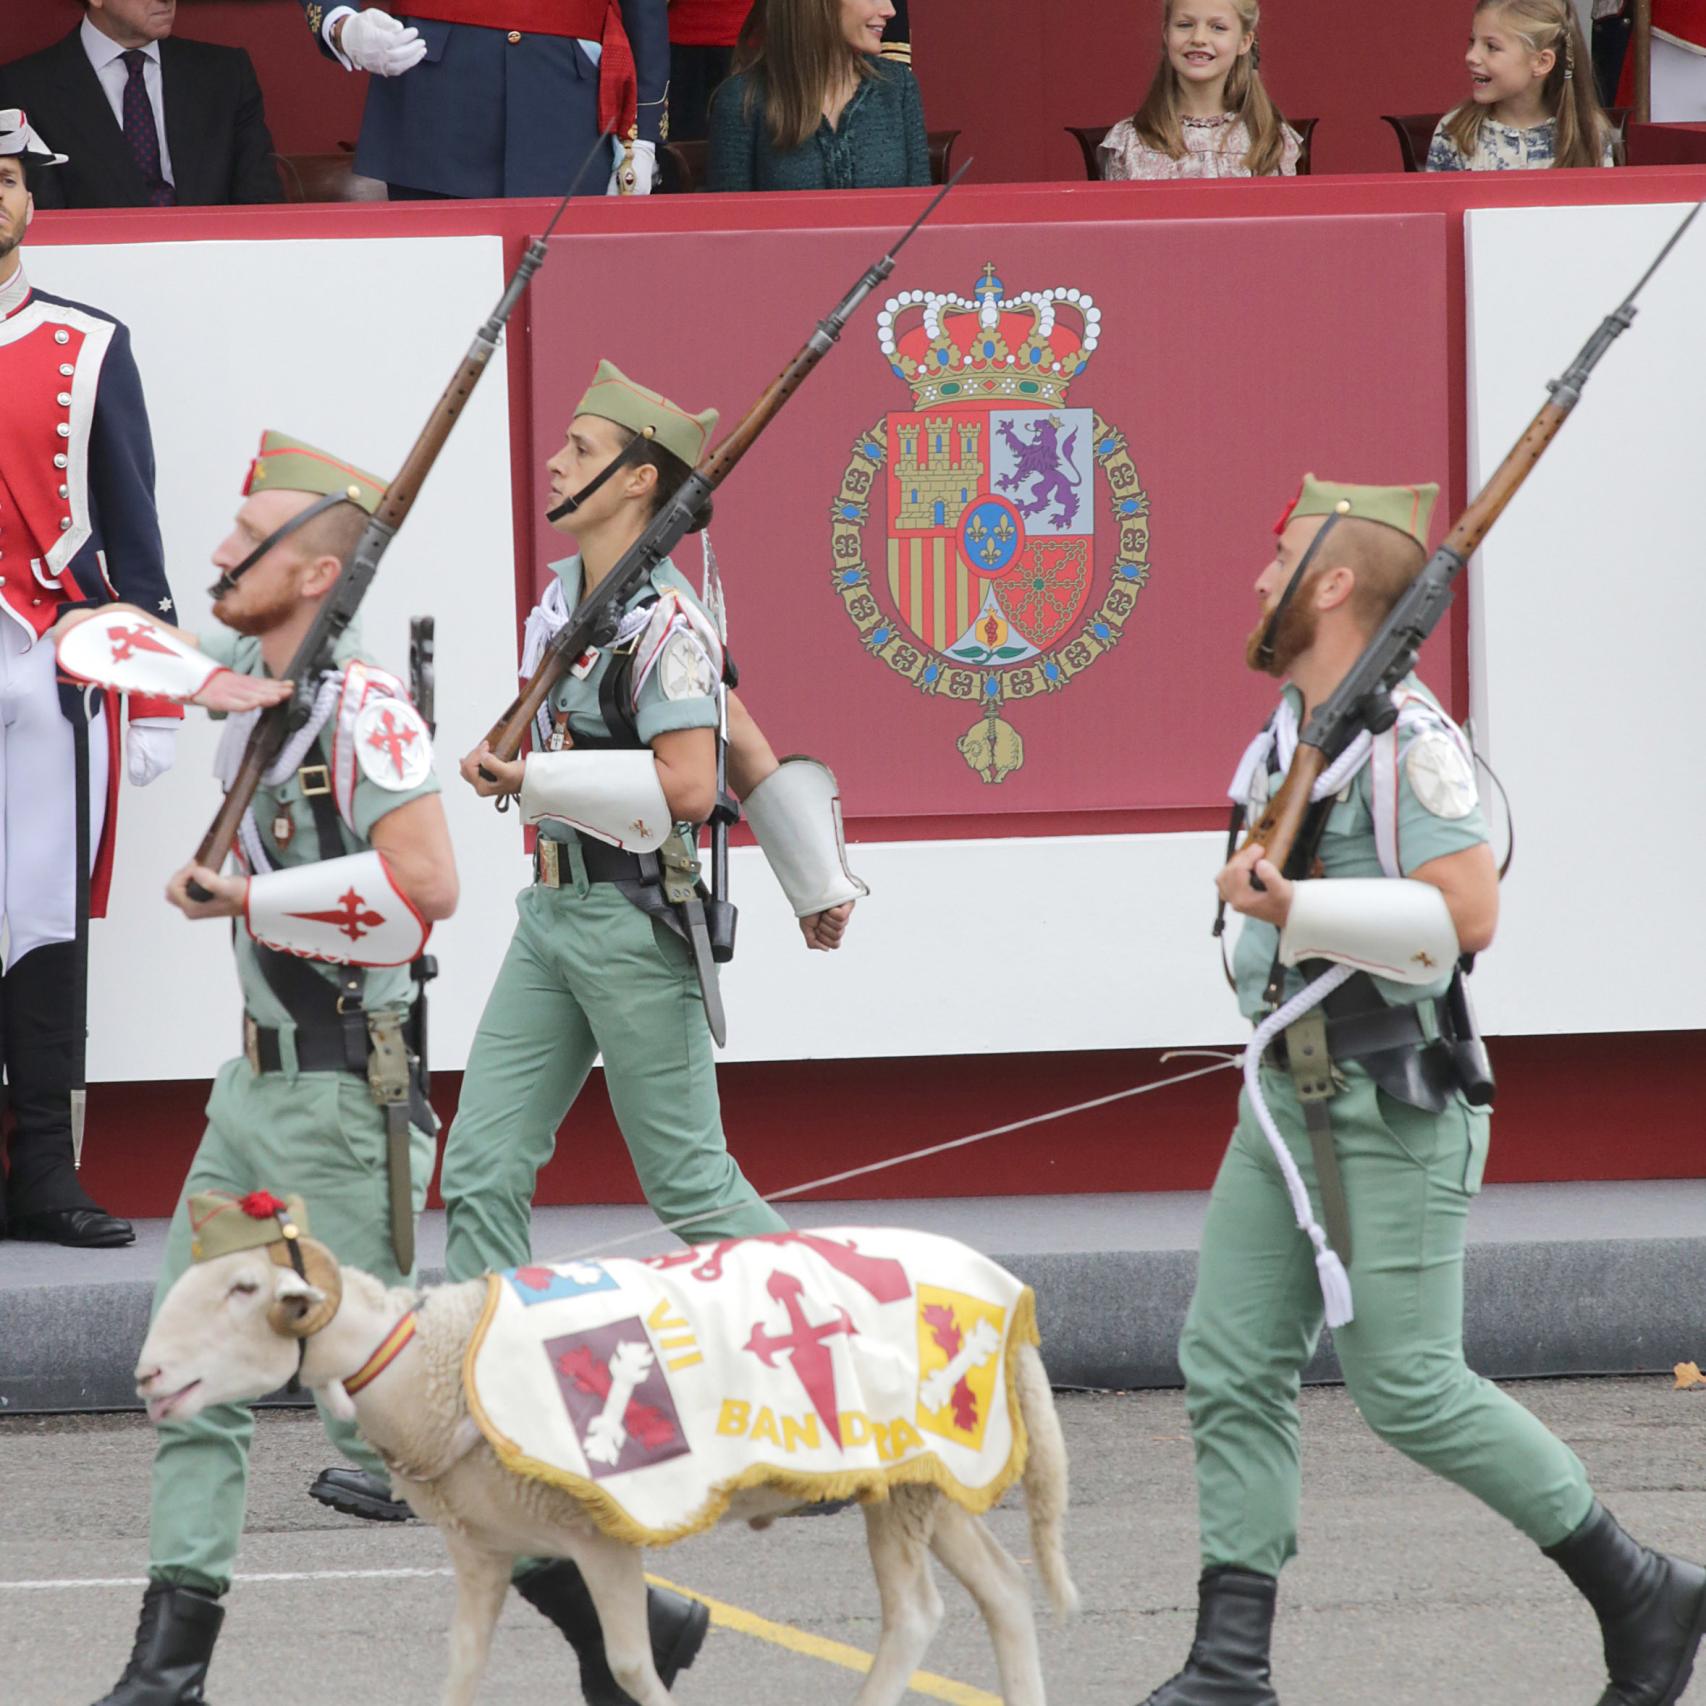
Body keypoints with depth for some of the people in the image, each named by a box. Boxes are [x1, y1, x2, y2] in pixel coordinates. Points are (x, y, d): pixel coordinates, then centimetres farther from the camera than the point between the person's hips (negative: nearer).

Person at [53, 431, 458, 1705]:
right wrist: (209, 679, -4)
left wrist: (247, 897, -19)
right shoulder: (250, 675, 7)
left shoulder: (361, 703, -19)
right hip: (260, 1084, 9)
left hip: (346, 1098, -9)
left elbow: (425, 884, -30)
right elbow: (88, 638, 14)